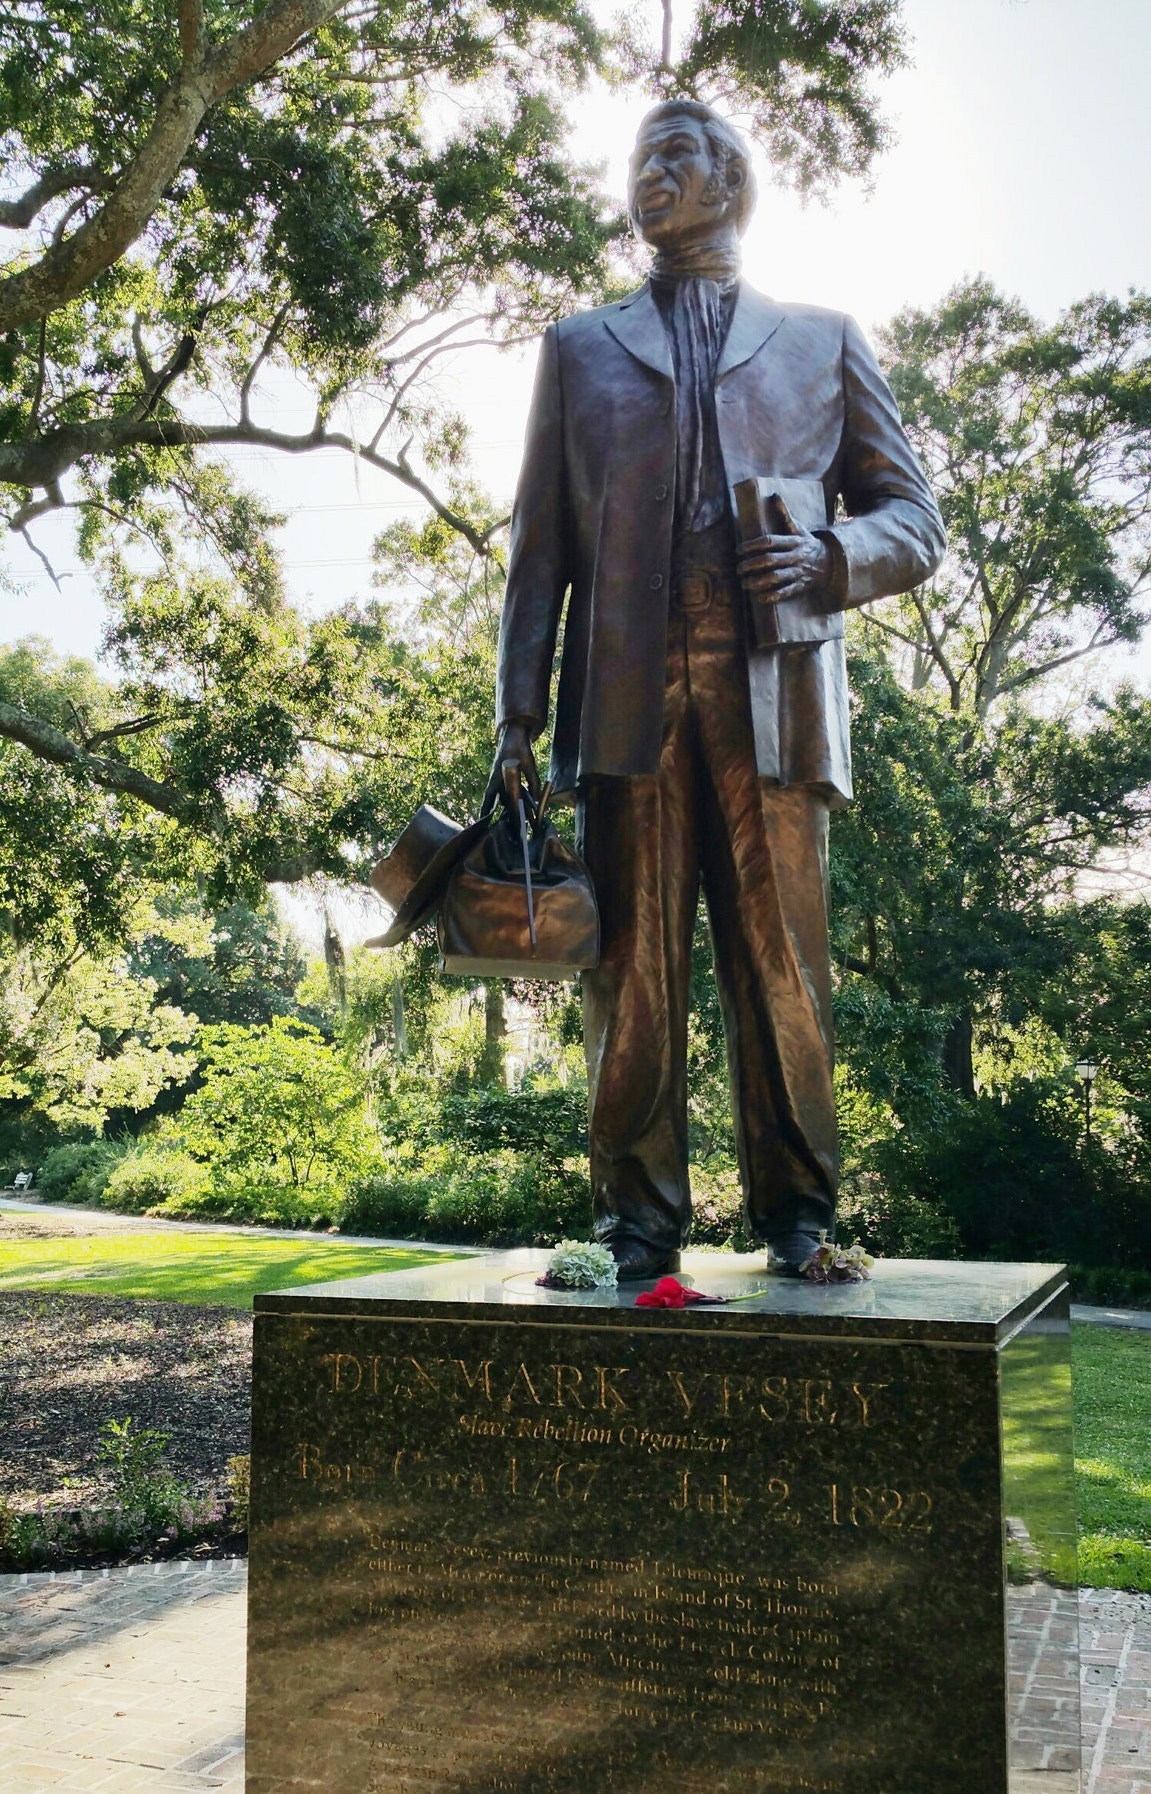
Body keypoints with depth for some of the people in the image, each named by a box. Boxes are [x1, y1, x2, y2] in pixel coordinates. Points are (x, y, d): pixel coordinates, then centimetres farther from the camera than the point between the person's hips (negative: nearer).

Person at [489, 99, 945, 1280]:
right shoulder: (579, 347, 22)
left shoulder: (822, 341, 20)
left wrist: (828, 558, -8)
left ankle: (797, 1220, 8)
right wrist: (518, 709, 3)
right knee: (633, 971, -1)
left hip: (768, 695, -1)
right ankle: (638, 1221, 6)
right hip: (627, 697, 1)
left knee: (780, 968, -2)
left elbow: (914, 523, 15)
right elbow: (539, 542, 14)